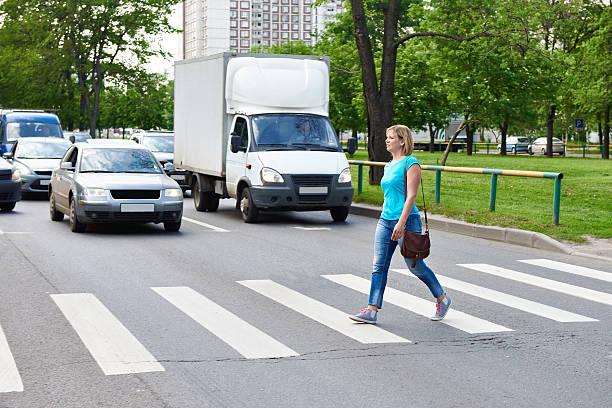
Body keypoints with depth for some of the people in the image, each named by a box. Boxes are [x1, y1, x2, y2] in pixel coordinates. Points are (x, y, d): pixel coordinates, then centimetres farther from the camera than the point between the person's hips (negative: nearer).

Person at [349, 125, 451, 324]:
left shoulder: (411, 163, -9)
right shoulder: (389, 166, 16)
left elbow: (411, 196, -16)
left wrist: (401, 223, -23)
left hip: (407, 220, -8)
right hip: (385, 220, 8)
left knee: (415, 266, 3)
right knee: (379, 266, -1)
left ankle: (442, 299, 23)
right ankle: (371, 311, -3)